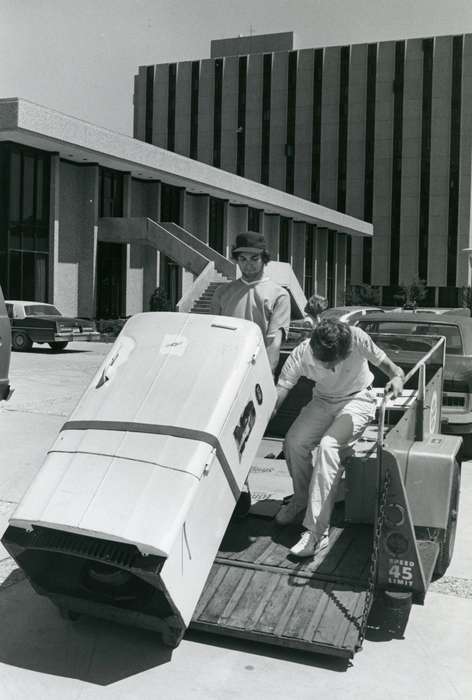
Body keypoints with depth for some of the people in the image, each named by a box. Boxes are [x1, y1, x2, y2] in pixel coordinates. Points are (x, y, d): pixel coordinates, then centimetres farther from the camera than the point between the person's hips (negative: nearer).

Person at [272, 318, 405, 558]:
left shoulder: (357, 339, -29)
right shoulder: (301, 354, -24)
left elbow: (388, 365, -17)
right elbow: (279, 392, -23)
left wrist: (397, 377, -40)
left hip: (357, 400, -3)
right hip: (323, 401, 4)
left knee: (328, 445, -28)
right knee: (294, 442, -19)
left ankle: (316, 531, -27)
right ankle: (302, 499, 12)